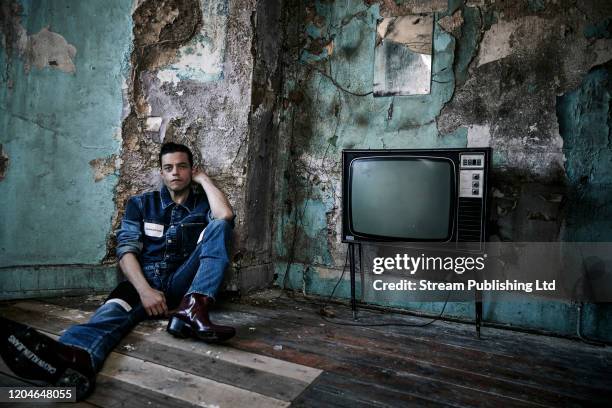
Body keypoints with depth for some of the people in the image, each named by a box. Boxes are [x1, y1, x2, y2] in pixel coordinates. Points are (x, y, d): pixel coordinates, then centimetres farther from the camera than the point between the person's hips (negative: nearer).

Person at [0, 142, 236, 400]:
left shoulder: (202, 204, 12)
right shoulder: (141, 204, 13)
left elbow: (225, 216, -13)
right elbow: (126, 251, 0)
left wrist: (203, 178, 2)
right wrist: (145, 290, -19)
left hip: (183, 282, 0)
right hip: (144, 282, 1)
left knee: (218, 226, -21)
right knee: (116, 309, -34)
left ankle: (192, 310, -42)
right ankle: (72, 356, -69)